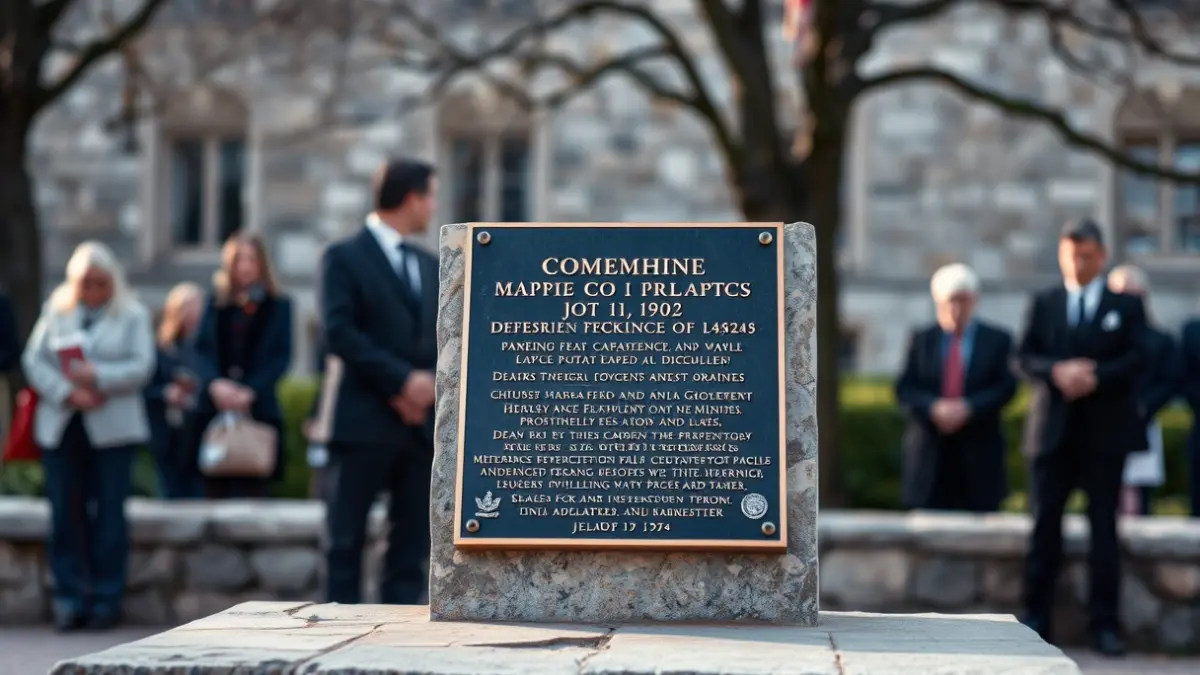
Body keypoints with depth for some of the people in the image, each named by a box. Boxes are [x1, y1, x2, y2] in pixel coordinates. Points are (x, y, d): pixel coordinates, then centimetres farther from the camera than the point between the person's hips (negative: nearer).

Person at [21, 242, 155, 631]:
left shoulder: (133, 316, 5)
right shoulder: (55, 311, 11)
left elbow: (142, 366, -5)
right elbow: (34, 361, 2)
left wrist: (98, 376, -17)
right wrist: (68, 393, -12)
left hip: (112, 428, -2)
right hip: (61, 427, 2)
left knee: (108, 515, 0)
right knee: (65, 514, 2)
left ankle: (106, 599, 8)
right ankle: (70, 597, 9)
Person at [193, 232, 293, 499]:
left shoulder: (279, 306, 6)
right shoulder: (216, 302, 12)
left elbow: (281, 356, -1)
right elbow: (202, 349, 4)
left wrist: (250, 391, -15)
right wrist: (215, 384, -15)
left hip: (259, 409, -2)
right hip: (214, 409, 2)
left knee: (253, 492, -5)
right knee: (217, 491, 0)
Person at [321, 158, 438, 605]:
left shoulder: (429, 265, 19)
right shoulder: (344, 257, -2)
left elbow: (442, 337, 15)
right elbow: (339, 333, -13)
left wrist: (429, 384, -5)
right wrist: (402, 380, -16)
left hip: (422, 421, 6)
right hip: (365, 419, -6)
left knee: (412, 540, 6)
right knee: (347, 538, -1)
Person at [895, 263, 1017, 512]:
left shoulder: (997, 340, 7)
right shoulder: (921, 340, 10)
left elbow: (1006, 387, -2)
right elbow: (905, 389, 3)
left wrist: (969, 408, -17)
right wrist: (933, 408, -17)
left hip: (979, 453, -1)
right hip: (930, 452, 1)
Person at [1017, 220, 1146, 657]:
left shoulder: (1126, 305, 6)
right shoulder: (1043, 304, 11)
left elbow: (1138, 358, -4)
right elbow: (1024, 358, 2)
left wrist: (1096, 377, -19)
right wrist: (1056, 372, -16)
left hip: (1106, 429, -1)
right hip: (1054, 429, 1)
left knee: (1104, 526, 2)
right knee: (1045, 523, 3)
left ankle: (1104, 625, 6)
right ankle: (1035, 618, 10)